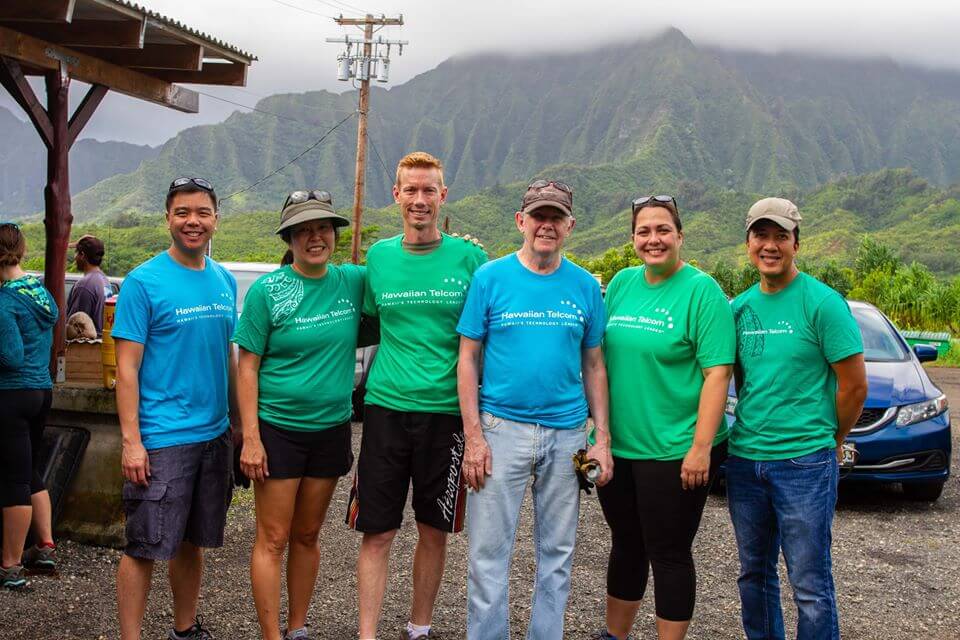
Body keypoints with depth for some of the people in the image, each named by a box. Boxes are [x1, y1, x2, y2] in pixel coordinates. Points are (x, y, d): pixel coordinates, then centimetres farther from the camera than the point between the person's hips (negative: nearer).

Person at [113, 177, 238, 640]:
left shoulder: (224, 281, 9)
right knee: (144, 547, -1)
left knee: (192, 541, 16)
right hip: (161, 440, -6)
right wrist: (131, 441, -17)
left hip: (214, 435, 6)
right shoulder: (144, 282, -9)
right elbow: (127, 367, -11)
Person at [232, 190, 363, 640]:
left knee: (307, 536, 14)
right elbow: (248, 368, -7)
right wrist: (250, 438, -12)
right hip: (278, 428, -4)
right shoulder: (267, 291, -8)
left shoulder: (353, 282, 1)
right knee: (272, 539, 0)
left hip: (331, 428, 4)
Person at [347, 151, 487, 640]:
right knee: (377, 531, 1)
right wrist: (370, 378, 6)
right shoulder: (378, 256, 5)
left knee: (434, 530, 10)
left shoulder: (469, 258, -1)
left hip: (445, 412, -1)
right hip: (386, 407, 1)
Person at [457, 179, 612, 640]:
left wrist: (602, 438, 4)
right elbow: (468, 359, -1)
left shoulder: (585, 287, 6)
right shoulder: (491, 277, -1)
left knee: (558, 552, 11)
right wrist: (473, 436, -8)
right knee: (489, 552, -1)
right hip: (501, 429, -2)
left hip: (567, 433, 3)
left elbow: (593, 366, 11)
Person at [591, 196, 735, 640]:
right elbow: (601, 356, 15)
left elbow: (718, 373, -15)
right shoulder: (622, 283, 8)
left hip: (674, 452, -6)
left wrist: (701, 448, -21)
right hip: (617, 446, 6)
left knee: (668, 555, 3)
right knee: (626, 547, 18)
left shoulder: (702, 291, -10)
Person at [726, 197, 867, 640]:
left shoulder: (822, 302, -9)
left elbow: (854, 384, -8)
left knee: (810, 583, -1)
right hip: (745, 458, 6)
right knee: (753, 574, 16)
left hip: (804, 461, -6)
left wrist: (831, 440, 1)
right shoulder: (740, 307, 8)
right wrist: (752, 427, 10)